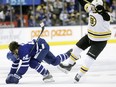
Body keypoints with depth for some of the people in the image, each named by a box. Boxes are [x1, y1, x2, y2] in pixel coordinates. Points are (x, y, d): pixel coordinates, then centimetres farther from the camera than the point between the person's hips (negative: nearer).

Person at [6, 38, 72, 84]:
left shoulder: (23, 51, -32)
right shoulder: (18, 52, -5)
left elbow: (25, 65, -33)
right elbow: (15, 65, 4)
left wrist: (17, 76, -32)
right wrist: (10, 75, -1)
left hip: (43, 46, -10)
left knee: (33, 63, -24)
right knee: (55, 61, 19)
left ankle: (47, 76, -12)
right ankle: (68, 54, 38)